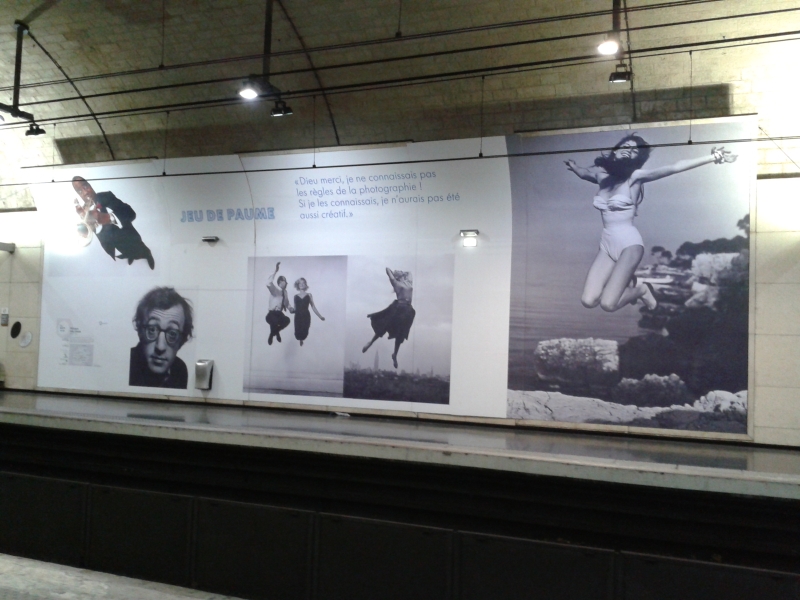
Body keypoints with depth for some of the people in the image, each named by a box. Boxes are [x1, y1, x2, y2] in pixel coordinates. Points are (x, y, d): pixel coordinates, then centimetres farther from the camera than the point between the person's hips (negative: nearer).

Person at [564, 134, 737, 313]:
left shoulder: (634, 176, -6)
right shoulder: (600, 173, 8)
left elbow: (674, 167, -17)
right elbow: (583, 172, 35)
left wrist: (712, 157, -23)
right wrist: (573, 166, 20)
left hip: (629, 242, -5)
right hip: (606, 243, 5)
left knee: (608, 304, -16)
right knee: (588, 301, -7)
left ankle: (641, 289, 15)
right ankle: (624, 281, 21)